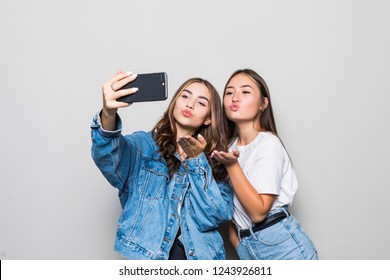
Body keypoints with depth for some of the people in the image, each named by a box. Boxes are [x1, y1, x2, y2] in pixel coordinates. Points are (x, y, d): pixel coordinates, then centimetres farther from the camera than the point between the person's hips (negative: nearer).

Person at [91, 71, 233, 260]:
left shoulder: (213, 159, 4)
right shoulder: (145, 145, -4)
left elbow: (218, 215, -8)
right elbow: (107, 156, -25)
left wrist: (198, 161, -15)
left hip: (201, 255, 2)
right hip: (148, 253, -2)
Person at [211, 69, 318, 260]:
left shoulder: (269, 143, -12)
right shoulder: (231, 146, 9)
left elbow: (258, 211, -18)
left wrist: (231, 165, -21)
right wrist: (233, 232, 3)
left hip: (282, 246, -6)